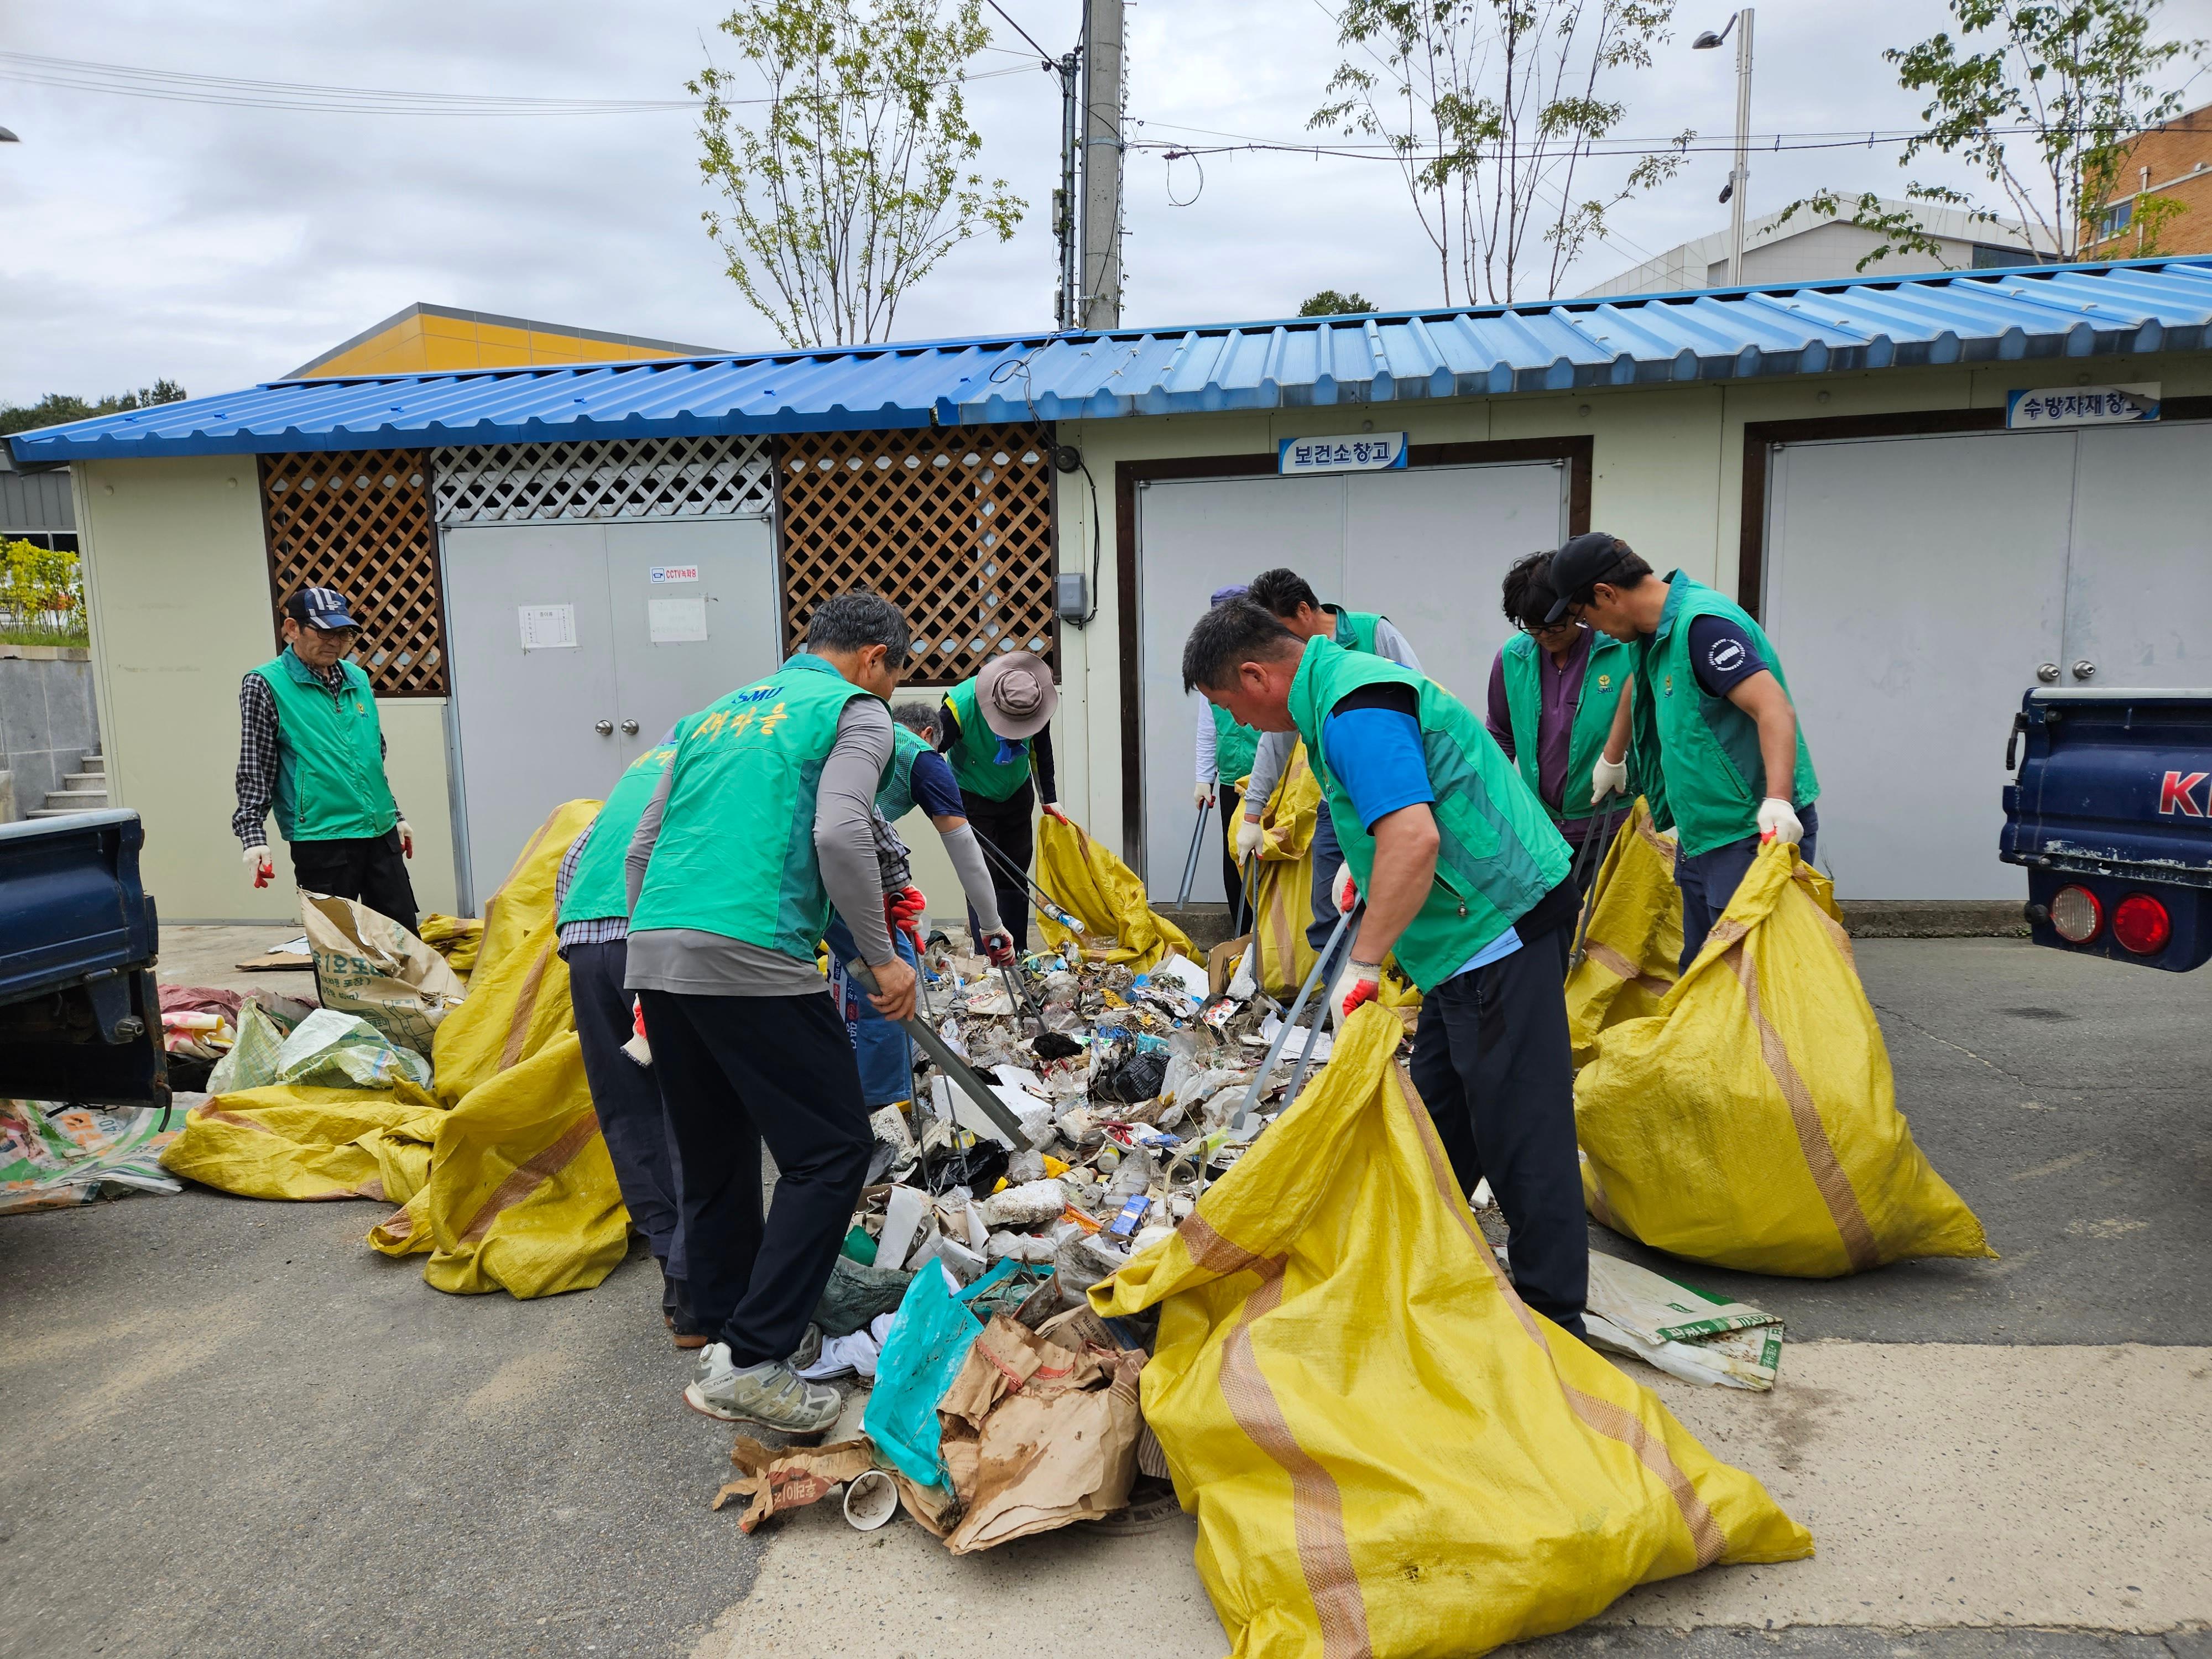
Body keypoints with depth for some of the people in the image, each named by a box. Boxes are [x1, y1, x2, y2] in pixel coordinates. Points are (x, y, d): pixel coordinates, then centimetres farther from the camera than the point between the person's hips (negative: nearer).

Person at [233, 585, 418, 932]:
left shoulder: (357, 678, 13)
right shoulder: (265, 685, -4)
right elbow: (255, 771, -6)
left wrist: (395, 815, 23)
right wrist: (254, 837, -15)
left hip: (381, 833, 6)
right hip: (321, 839, -6)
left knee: (404, 935, 7)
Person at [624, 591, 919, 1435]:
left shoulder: (714, 715, 25)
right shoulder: (857, 712, 5)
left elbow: (641, 848, 23)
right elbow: (840, 833, -14)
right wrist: (882, 957, -7)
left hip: (652, 952, 8)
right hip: (753, 958, -8)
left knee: (712, 1159, 18)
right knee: (832, 1150, 1)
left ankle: (726, 1331, 28)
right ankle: (752, 1360, -1)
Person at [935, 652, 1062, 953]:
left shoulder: (1038, 700, -20)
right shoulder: (959, 705, -32)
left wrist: (1049, 799, 6)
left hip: (1018, 793, 4)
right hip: (972, 798, -3)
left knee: (1015, 878, 7)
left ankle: (1019, 954, 17)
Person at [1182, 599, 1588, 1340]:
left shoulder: (1355, 712, -20)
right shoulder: (1346, 677, 14)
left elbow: (1415, 840, -31)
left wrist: (1363, 962, -25)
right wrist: (1361, 861, 33)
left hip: (1500, 924, -11)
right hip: (1481, 925, 11)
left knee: (1518, 1127, -4)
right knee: (1439, 1110, 19)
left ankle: (1554, 1319, 7)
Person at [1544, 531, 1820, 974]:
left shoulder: (1702, 622, -19)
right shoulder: (1658, 630, 11)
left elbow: (1775, 708, -29)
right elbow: (1639, 687, 33)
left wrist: (1777, 801, -41)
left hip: (1755, 835, -10)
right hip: (1702, 836, 10)